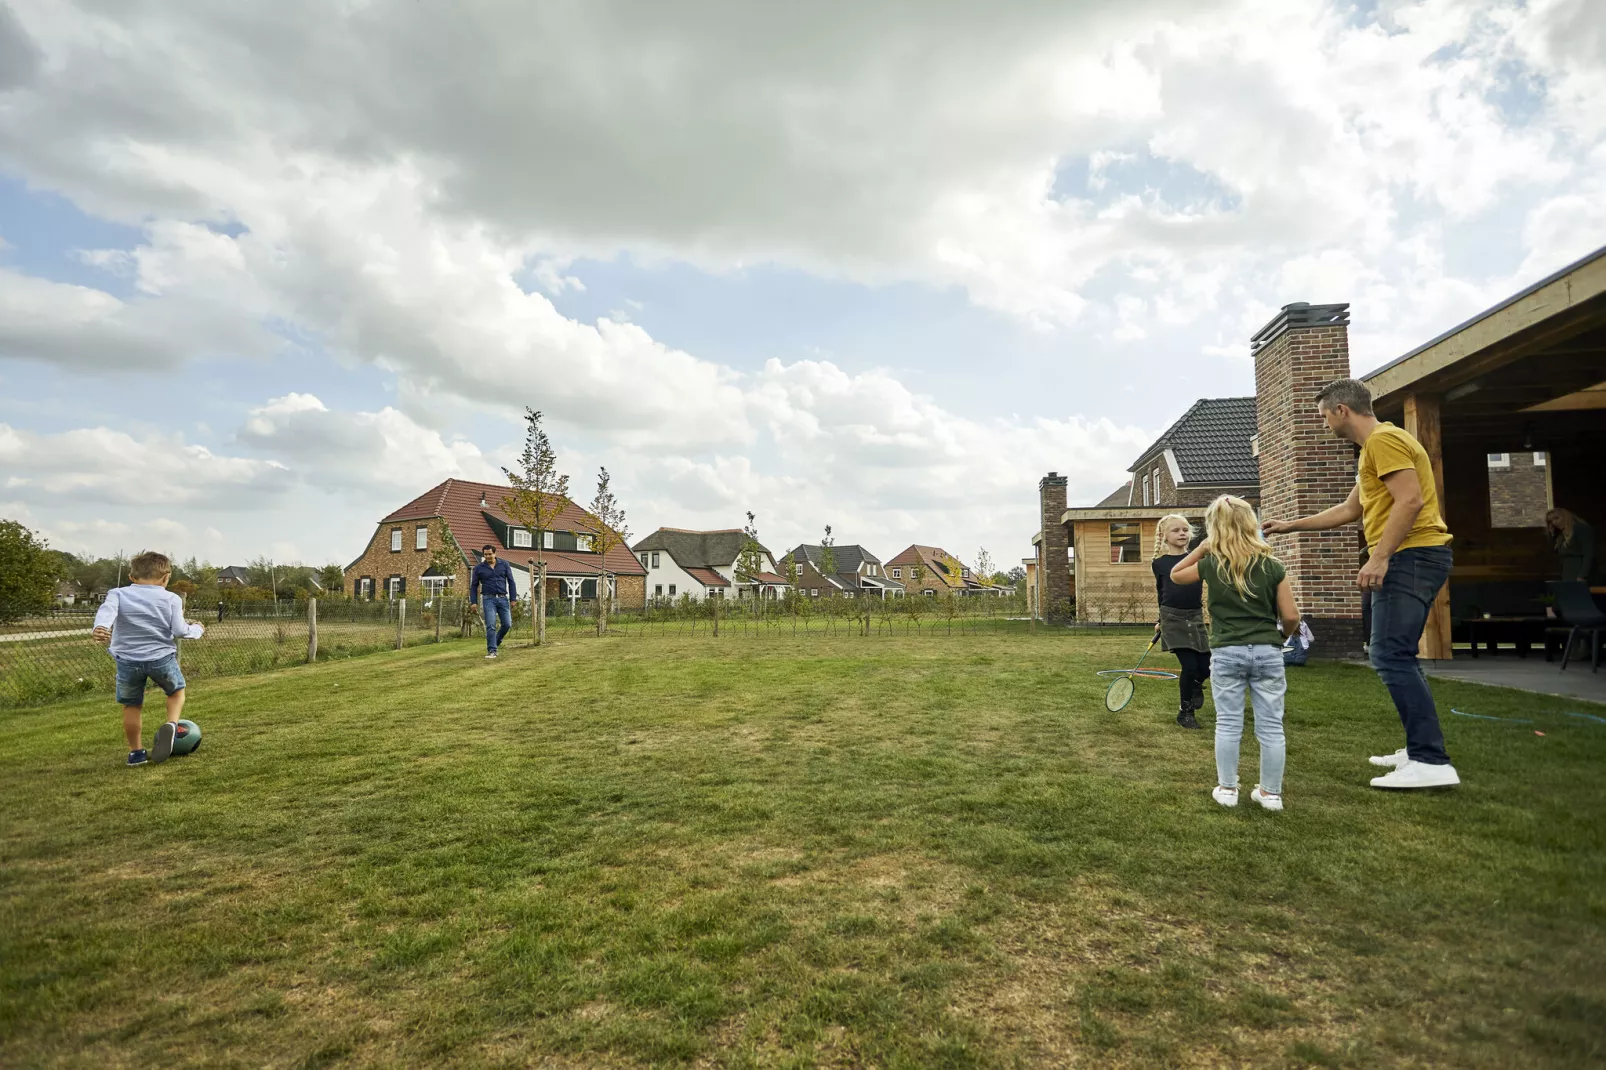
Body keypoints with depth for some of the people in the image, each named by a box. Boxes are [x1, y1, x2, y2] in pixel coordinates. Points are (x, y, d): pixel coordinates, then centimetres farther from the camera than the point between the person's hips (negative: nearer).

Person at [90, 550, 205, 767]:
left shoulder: (118, 594, 2)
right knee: (176, 690, 23)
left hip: (127, 660, 1)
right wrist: (197, 629, 12)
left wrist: (100, 627, -38)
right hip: (162, 658, -1)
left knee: (131, 705, 16)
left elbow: (107, 610, -20)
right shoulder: (171, 598, -2)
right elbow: (180, 631, -7)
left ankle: (136, 752, 22)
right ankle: (171, 725, -3)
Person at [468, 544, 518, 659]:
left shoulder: (504, 565, 5)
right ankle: (492, 651, -5)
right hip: (489, 599, -2)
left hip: (503, 599, 2)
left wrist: (513, 599, 1)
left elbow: (511, 582, 7)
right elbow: (474, 586, 9)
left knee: (507, 624, -1)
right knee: (491, 626, -9)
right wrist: (473, 602, 0)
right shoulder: (479, 568, 4)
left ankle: (495, 642, 23)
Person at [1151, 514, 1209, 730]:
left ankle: (1194, 684, 38)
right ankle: (1185, 712, 12)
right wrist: (1161, 621, 14)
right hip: (1173, 619, -3)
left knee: (1206, 667, 0)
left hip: (1195, 618, 3)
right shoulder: (1159, 564, 0)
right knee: (1190, 665, -9)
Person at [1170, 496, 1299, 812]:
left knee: (1228, 724, 8)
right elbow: (1290, 616, -2)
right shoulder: (1273, 567, -2)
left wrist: (1200, 548, 10)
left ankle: (1227, 788, 15)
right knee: (1271, 725, 9)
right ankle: (1271, 792, 17)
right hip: (1267, 652, 1)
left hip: (1227, 653, -1)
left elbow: (1175, 575, 16)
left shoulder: (1211, 565, -3)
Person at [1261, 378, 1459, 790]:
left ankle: (1432, 762, -15)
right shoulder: (1374, 446, 23)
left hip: (1410, 556, -11)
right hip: (1408, 559, 11)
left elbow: (1410, 500, -22)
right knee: (1394, 657, 14)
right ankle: (1420, 749, 20)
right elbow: (1349, 510, 31)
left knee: (1390, 655, -15)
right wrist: (1291, 525, 32)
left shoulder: (1384, 440, -10)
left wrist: (1379, 558, -25)